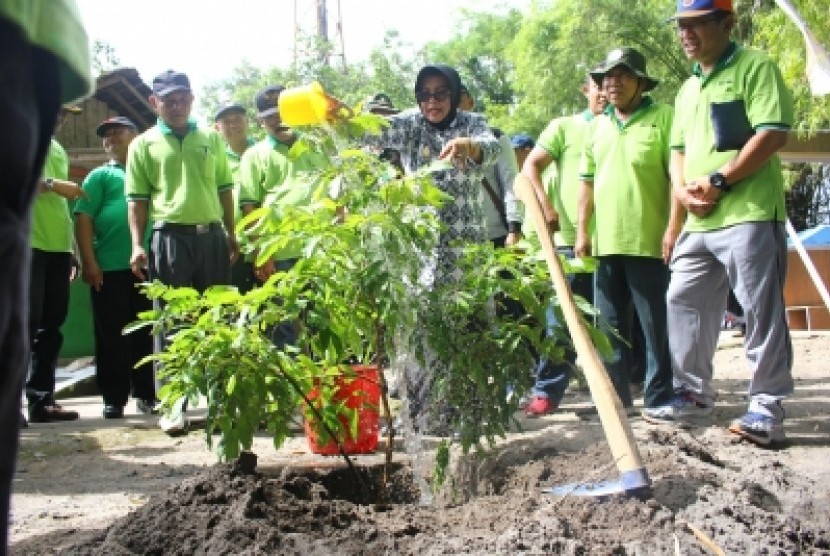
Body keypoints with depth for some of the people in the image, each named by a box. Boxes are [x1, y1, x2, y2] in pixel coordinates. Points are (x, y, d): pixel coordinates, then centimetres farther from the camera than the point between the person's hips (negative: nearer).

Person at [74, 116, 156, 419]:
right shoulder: (100, 175, 9)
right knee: (111, 335, 0)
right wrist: (89, 262, -11)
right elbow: (83, 218, 0)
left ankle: (146, 394, 15)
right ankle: (114, 398, 7)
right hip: (109, 268, -2)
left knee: (146, 332, 6)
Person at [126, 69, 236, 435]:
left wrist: (231, 233, 12)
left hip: (212, 235, 3)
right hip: (169, 237, -3)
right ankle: (172, 404, 3)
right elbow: (137, 198, 2)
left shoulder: (211, 139, 13)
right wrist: (137, 244, -7)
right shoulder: (144, 144, 5)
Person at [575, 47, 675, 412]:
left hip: (649, 241, -6)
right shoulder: (597, 126, 16)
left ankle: (659, 399, 8)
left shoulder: (663, 117, -2)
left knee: (656, 326, 0)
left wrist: (674, 227, -14)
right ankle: (615, 397, 19)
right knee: (611, 327, 10)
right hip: (606, 242, 6)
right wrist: (582, 230, 11)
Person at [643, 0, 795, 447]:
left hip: (750, 214, -8)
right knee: (683, 304, 11)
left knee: (762, 313, -5)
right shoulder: (687, 89, 21)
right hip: (697, 222, 9)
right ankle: (693, 397, 22)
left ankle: (767, 408, 2)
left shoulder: (755, 67, -3)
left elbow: (773, 133, -13)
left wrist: (719, 180, -16)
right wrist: (682, 191, 3)